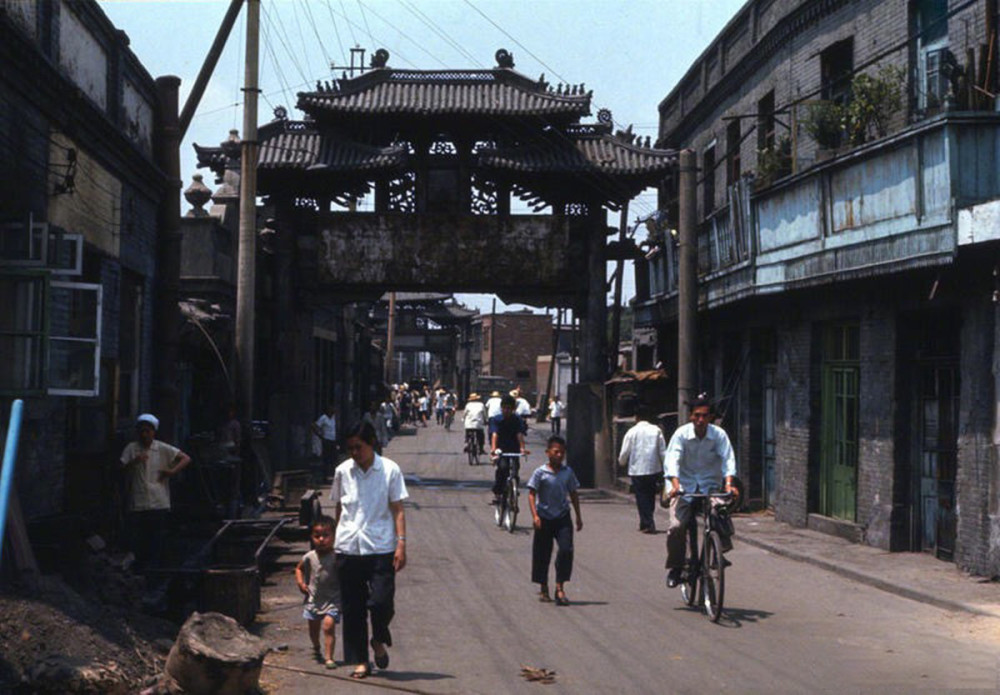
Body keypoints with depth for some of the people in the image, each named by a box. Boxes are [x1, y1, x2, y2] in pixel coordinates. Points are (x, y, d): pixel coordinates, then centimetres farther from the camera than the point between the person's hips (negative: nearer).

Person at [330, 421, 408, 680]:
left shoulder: (390, 470, 0)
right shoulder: (342, 471, 7)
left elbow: (397, 510, 1)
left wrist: (401, 544, -7)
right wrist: (334, 541, 14)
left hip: (380, 549, -2)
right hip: (348, 549, 3)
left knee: (381, 601, -12)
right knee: (353, 608, 4)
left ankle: (379, 641, 18)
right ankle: (360, 661, 14)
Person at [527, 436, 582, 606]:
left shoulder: (568, 472, 4)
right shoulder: (540, 473, -7)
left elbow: (573, 494, 13)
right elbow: (531, 494, -8)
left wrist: (578, 517, 14)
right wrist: (535, 515, -19)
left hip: (562, 517, 2)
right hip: (544, 518, -2)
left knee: (566, 550, -13)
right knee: (542, 554, 7)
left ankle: (560, 587, -8)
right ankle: (543, 588, 23)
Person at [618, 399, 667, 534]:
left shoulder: (632, 432, -6)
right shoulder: (656, 430, -1)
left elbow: (624, 453, -2)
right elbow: (663, 452, -1)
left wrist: (621, 462, 19)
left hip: (637, 470, -3)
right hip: (654, 469, 3)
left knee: (642, 498, 3)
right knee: (650, 496, 16)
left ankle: (648, 524, -5)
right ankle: (645, 523, 25)